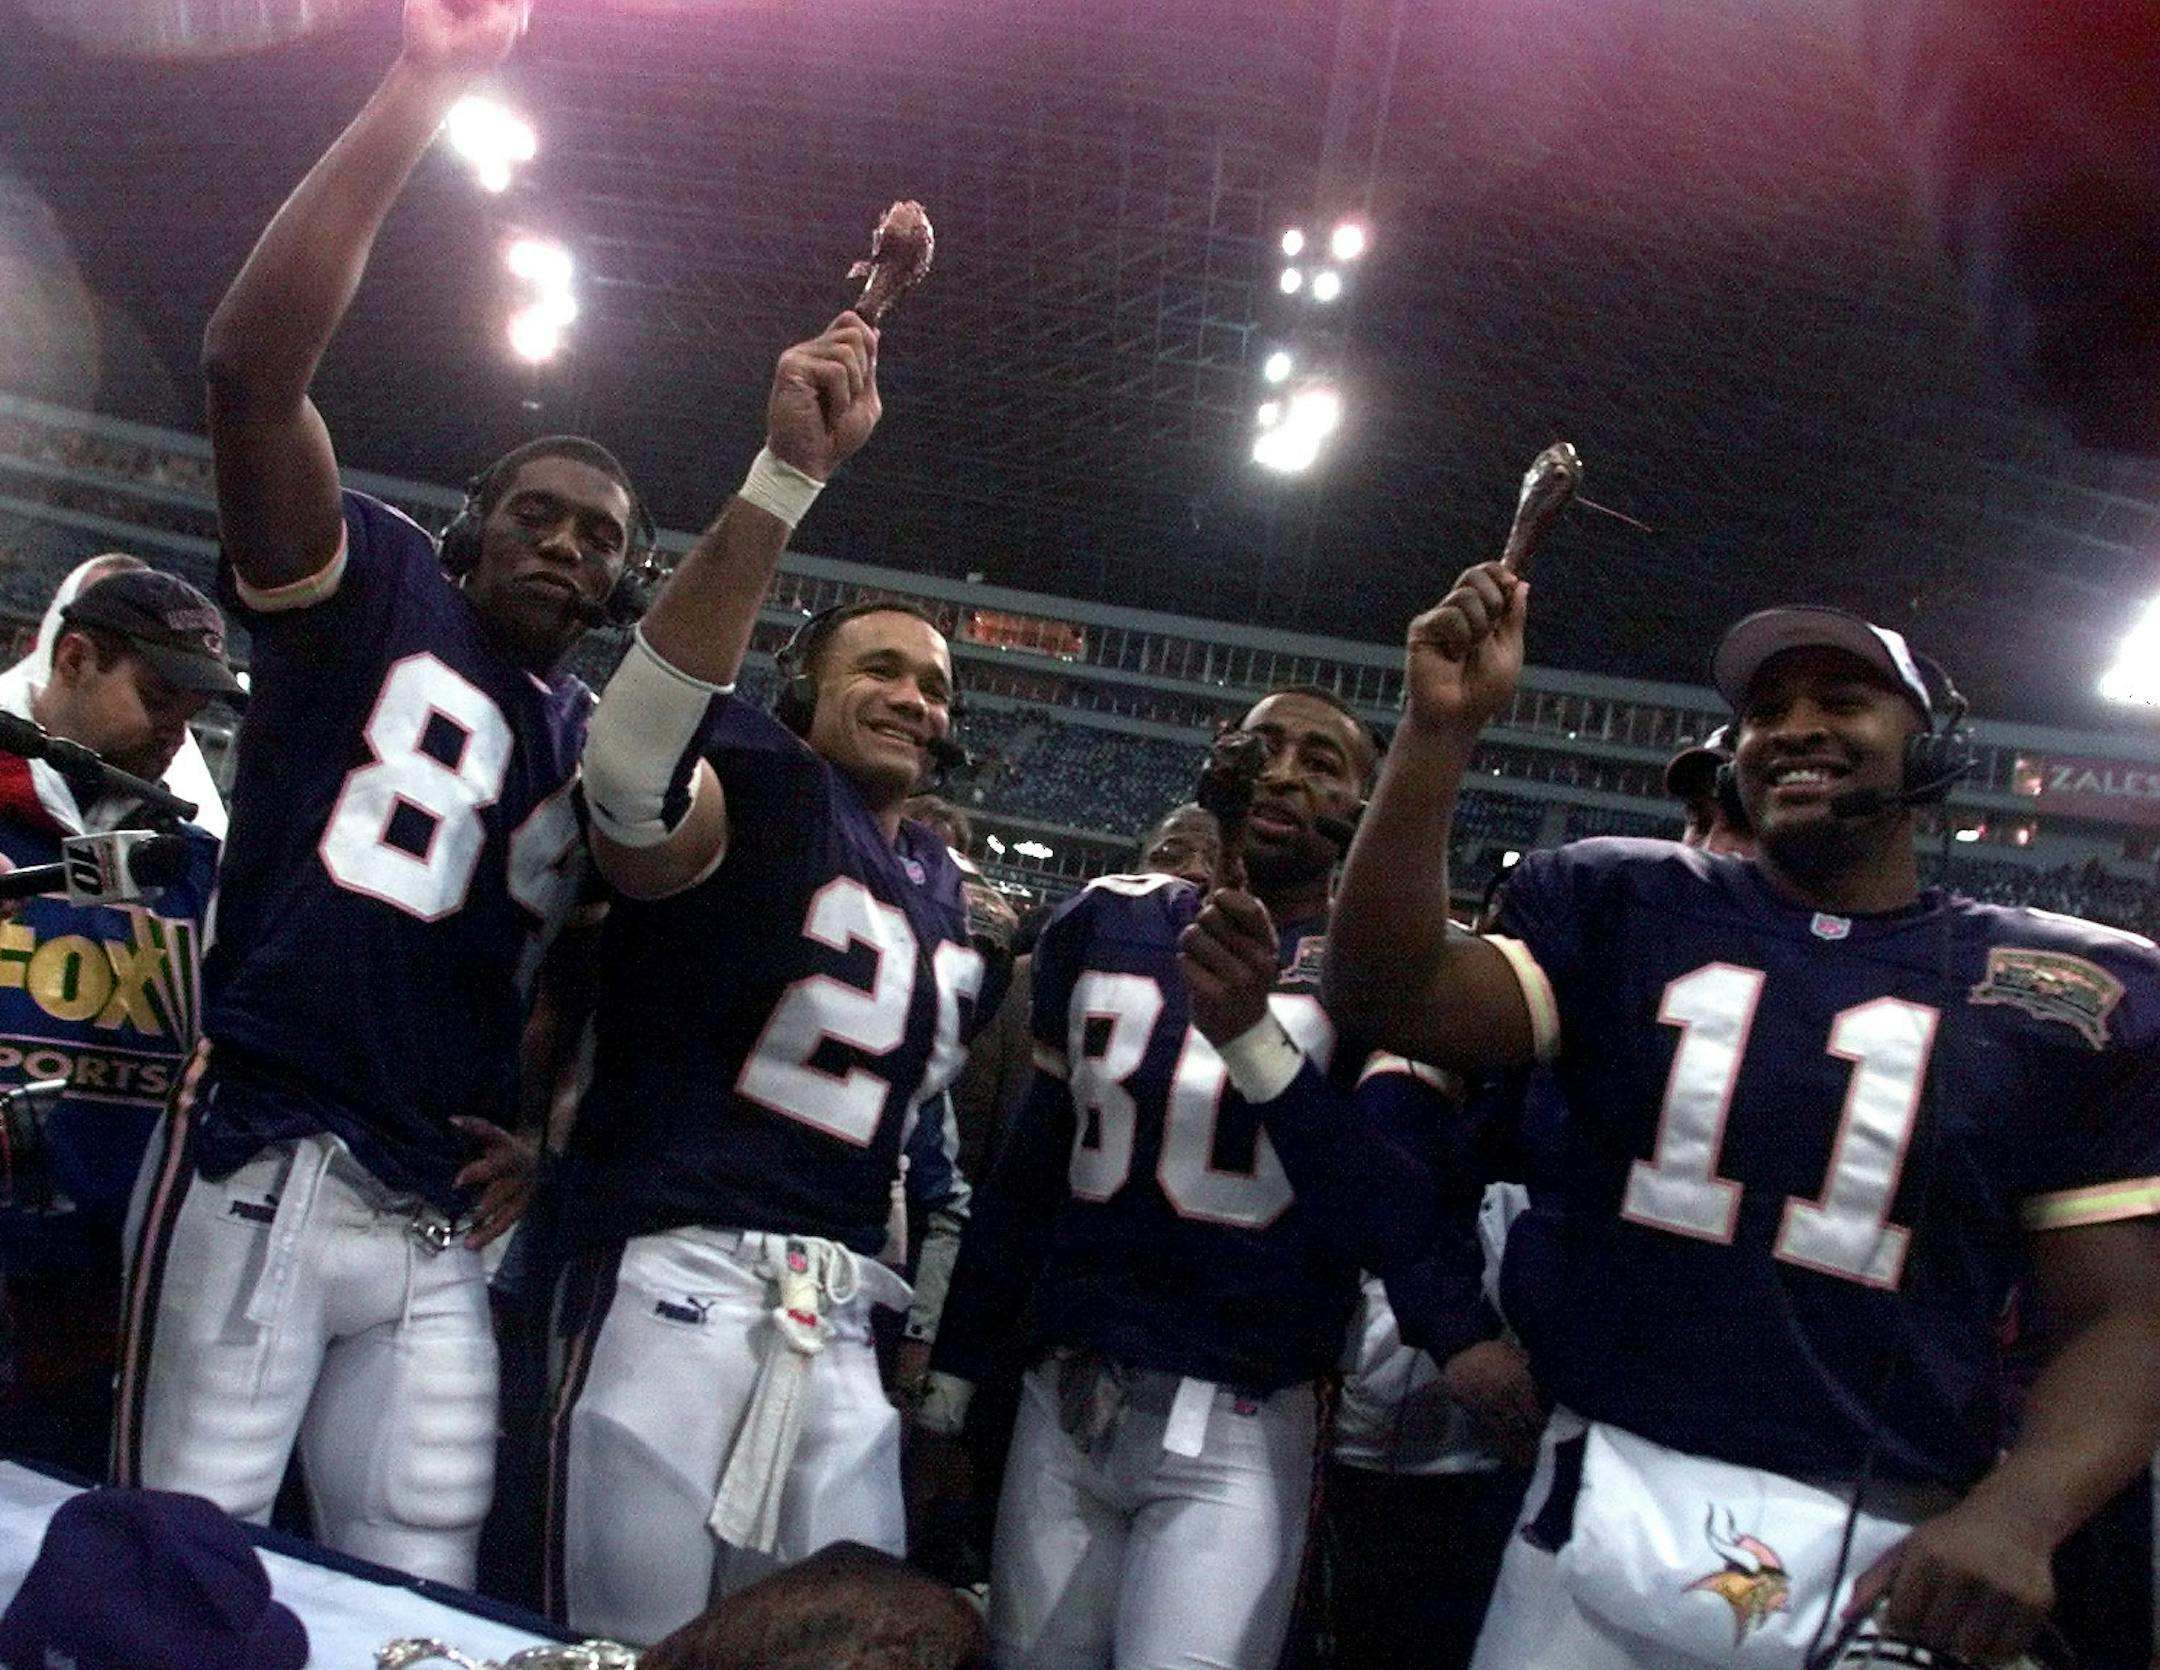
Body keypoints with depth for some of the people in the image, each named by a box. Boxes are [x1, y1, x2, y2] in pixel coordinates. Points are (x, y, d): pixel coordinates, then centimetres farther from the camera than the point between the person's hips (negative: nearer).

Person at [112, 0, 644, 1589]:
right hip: (263, 1178, -5)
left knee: (415, 1604, 9)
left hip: (440, 1233, 5)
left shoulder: (598, 748, 17)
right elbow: (252, 365, -12)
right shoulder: (370, 589, 4)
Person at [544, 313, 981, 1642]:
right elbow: (632, 764, -28)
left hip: (844, 1318, 7)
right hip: (680, 1280, -7)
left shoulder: (944, 893, 20)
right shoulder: (761, 784, -2)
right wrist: (790, 475, -34)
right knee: (638, 1643, 1)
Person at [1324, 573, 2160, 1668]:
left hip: (1889, 1554, 0)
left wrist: (2018, 1513, -18)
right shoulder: (1625, 908, 2)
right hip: (1605, 1504, 1)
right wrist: (1441, 728, -20)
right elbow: (1387, 996, -11)